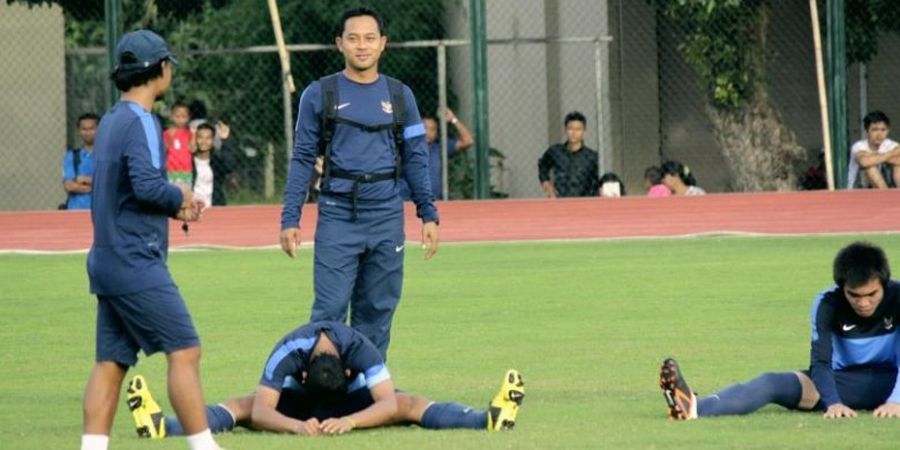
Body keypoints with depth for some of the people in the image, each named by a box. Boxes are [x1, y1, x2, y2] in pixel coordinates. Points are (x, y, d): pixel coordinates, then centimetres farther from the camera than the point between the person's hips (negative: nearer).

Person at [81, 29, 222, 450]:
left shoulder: (110, 121, 16)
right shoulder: (140, 122, -12)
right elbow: (147, 185, -24)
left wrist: (174, 208, 16)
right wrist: (180, 196, -5)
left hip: (106, 260, 9)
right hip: (137, 263, -9)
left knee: (111, 361, 8)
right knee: (184, 351, -7)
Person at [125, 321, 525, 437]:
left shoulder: (360, 349, -33)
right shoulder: (288, 354, -34)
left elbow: (388, 404, -40)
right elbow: (261, 412, -41)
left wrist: (347, 422, -56)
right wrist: (297, 426, -59)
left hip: (353, 406, 0)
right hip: (296, 407, 0)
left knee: (408, 405, -27)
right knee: (244, 407, -27)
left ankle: (488, 420, -41)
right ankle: (164, 426, -45)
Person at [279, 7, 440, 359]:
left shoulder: (399, 96, 10)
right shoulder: (319, 95, 3)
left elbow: (415, 159, 13)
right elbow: (302, 159, 5)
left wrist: (429, 214, 5)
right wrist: (290, 218, -2)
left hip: (386, 215, 3)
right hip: (338, 215, -3)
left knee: (377, 312, 6)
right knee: (330, 311, -8)